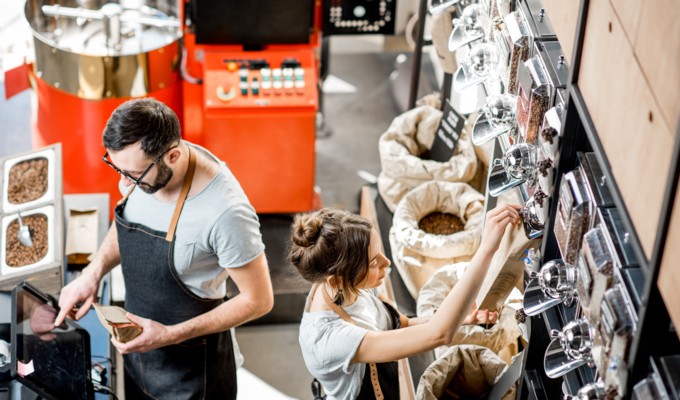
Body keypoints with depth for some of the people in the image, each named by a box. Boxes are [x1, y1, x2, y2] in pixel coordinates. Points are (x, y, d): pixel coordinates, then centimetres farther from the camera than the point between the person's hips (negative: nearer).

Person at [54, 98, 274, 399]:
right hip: (139, 340, 7)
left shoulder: (226, 212, -34)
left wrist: (171, 335, -23)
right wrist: (94, 272, -8)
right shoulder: (140, 162, -13)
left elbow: (258, 300, -21)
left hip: (190, 363, -6)